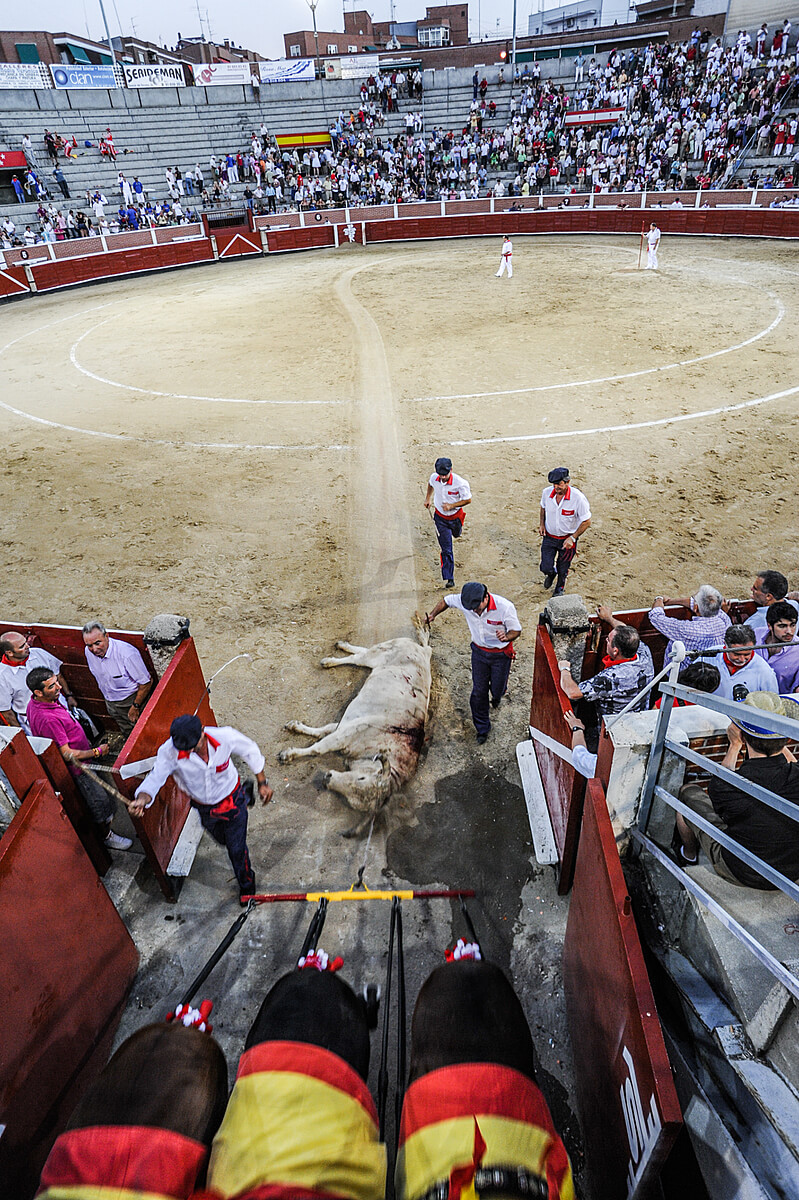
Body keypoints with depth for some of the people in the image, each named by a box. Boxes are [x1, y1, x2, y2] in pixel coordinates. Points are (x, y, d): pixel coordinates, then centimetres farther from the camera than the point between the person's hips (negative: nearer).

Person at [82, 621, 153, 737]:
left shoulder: (127, 653, -33)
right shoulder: (88, 651, -11)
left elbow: (146, 682, -24)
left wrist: (135, 706, -17)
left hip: (131, 700, -6)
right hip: (111, 703, 6)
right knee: (127, 735, 22)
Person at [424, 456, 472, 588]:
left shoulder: (460, 483, -26)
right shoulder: (434, 477, -13)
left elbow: (468, 499, -16)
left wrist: (451, 505, -26)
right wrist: (428, 498, 11)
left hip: (455, 516, -1)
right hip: (440, 517, 1)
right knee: (446, 549, -5)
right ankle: (449, 579, -3)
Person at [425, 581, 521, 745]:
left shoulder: (505, 607, -29)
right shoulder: (464, 601, -20)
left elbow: (516, 630, -17)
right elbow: (447, 600, 2)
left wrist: (506, 637, -39)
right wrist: (432, 614, -7)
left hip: (501, 654, -2)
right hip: (479, 651, 2)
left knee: (497, 690, 12)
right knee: (478, 692, 5)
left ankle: (496, 696, 54)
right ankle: (482, 728, 26)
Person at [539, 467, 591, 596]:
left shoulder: (578, 498, -25)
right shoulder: (546, 492, -13)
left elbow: (586, 521, -14)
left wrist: (572, 538, -21)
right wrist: (541, 524, -3)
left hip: (567, 538, -2)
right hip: (549, 536, 2)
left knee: (563, 569, 14)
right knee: (546, 568, -1)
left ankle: (560, 586, 48)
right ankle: (551, 573, 39)